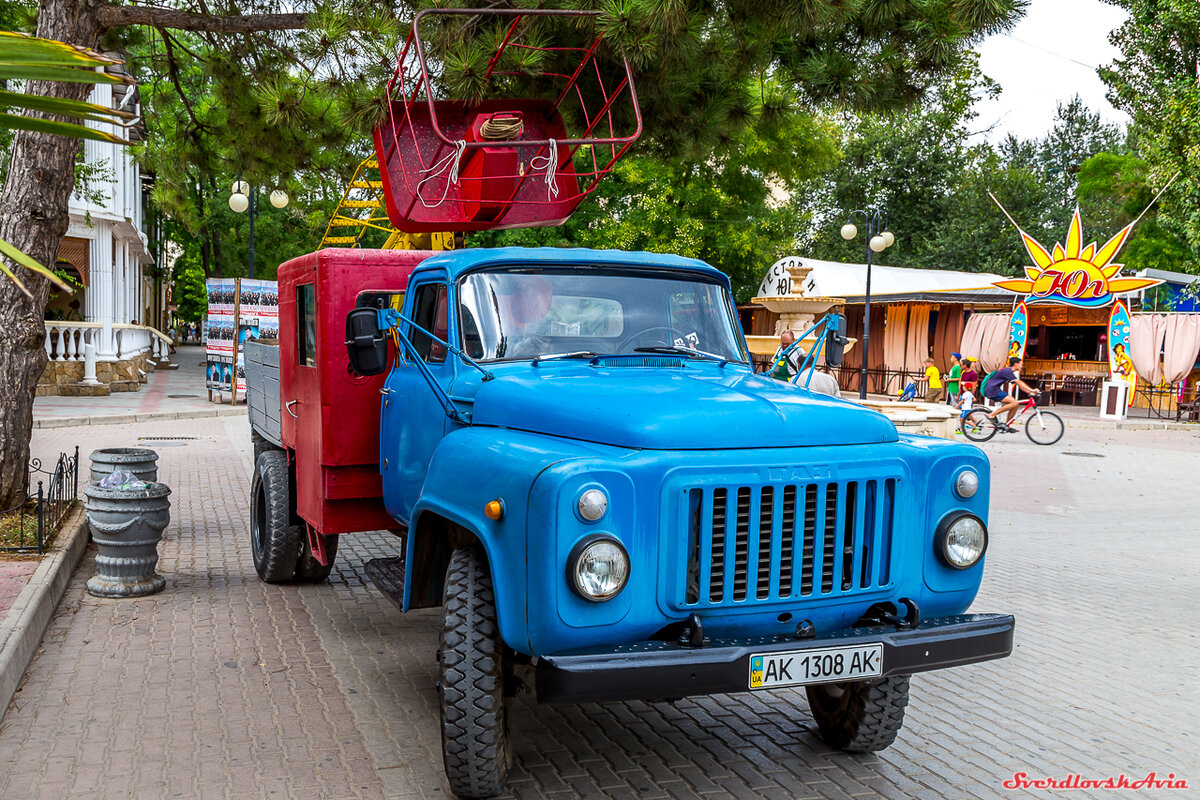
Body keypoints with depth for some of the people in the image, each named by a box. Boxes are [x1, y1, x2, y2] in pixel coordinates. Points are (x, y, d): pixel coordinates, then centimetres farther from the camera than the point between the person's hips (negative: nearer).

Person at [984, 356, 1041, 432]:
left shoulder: (1010, 372, 18)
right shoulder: (1008, 371, -14)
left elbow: (1020, 384, 17)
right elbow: (1019, 383, -20)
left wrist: (1031, 391, 7)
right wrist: (1032, 390, -23)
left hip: (996, 390, 10)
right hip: (992, 390, -10)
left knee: (1015, 404, 4)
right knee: (1014, 403, -21)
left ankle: (1006, 425, 8)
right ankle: (992, 415, -18)